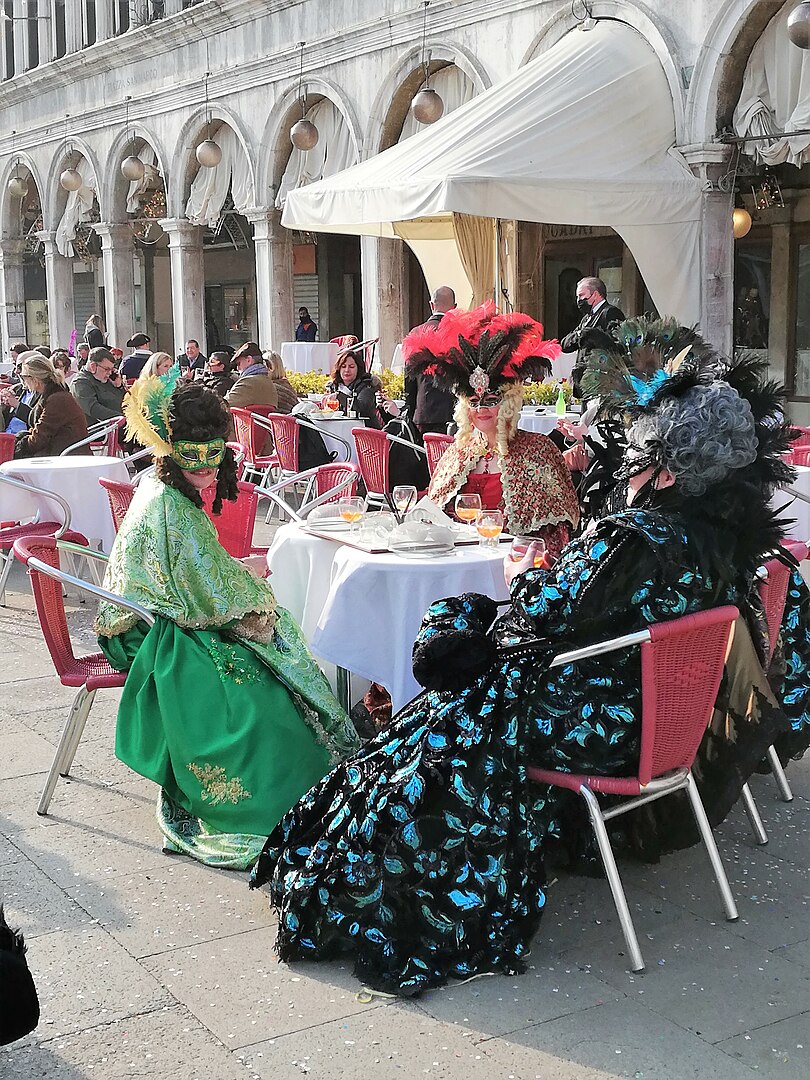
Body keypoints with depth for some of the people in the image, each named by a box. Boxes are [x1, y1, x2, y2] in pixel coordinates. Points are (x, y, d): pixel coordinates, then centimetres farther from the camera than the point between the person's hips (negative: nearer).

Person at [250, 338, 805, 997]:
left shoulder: (634, 536, -28)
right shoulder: (727, 531, -1)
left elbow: (549, 614, -22)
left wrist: (523, 577, -1)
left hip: (595, 721, -9)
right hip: (662, 706, 9)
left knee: (440, 734, 7)